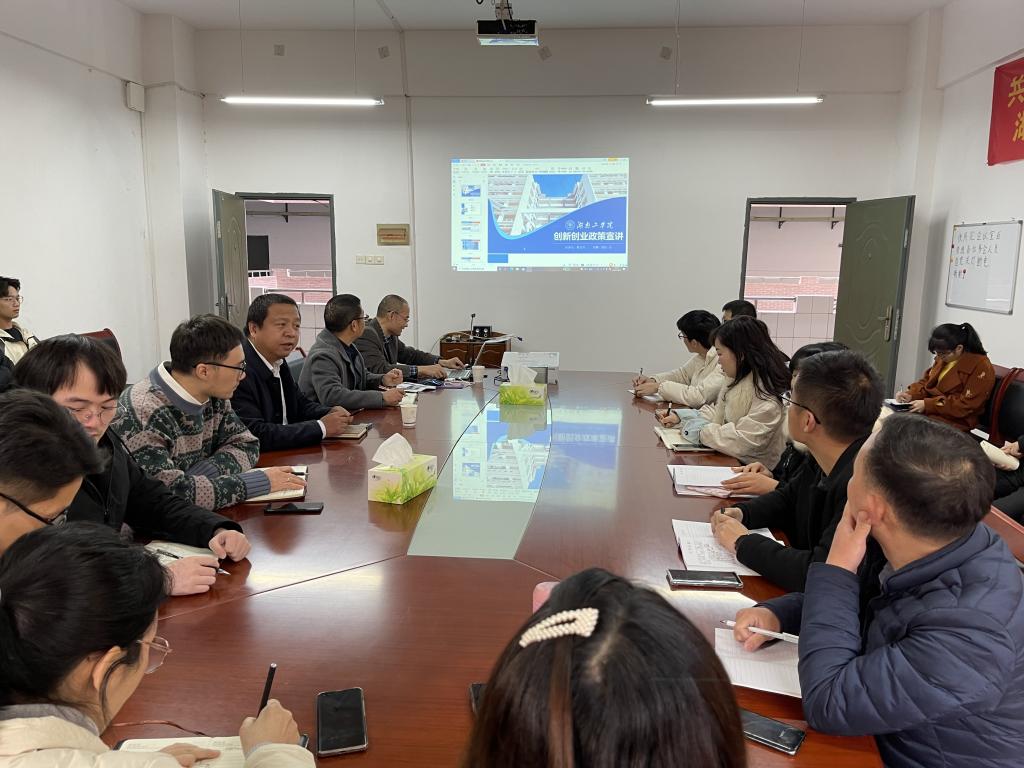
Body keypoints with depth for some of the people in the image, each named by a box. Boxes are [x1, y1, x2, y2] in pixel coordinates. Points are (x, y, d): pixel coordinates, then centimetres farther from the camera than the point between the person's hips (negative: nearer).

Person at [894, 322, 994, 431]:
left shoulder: (981, 368, -16)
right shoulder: (944, 358, 5)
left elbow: (966, 405, -19)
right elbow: (927, 380, 17)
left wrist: (928, 405, -23)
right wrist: (910, 394, -4)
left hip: (953, 422, -7)